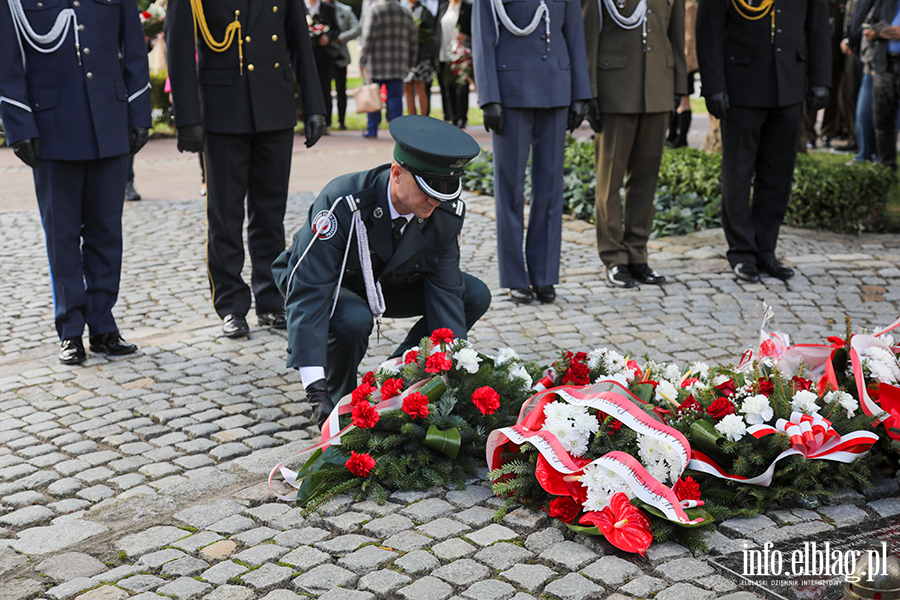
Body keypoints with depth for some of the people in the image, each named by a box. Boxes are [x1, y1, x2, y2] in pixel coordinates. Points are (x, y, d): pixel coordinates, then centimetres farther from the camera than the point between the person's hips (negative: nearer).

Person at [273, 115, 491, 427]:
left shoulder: (448, 212, -22)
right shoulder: (342, 203, -37)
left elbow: (445, 291, -15)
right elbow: (308, 294, -39)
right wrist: (316, 388, -45)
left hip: (388, 282, 5)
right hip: (331, 284, -5)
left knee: (475, 296, -13)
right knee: (353, 319, -39)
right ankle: (339, 397, -6)